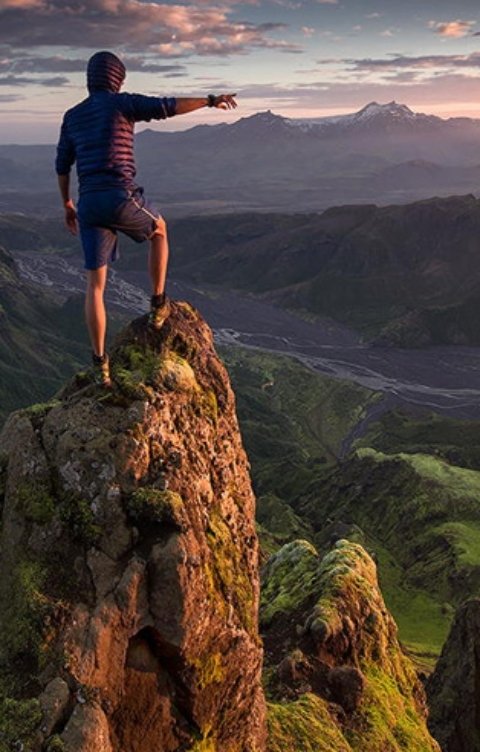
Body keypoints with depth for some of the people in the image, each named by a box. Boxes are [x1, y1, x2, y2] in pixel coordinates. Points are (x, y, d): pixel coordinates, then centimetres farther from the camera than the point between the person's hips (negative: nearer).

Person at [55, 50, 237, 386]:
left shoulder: (72, 116, 19)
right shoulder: (122, 103, 1)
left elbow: (62, 165, 22)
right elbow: (167, 106, -11)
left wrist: (67, 205, 32)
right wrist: (210, 100, -5)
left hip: (90, 205, 5)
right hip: (122, 199, -5)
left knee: (95, 284, 8)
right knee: (159, 229, 30)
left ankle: (100, 362, 5)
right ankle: (158, 304, 30)